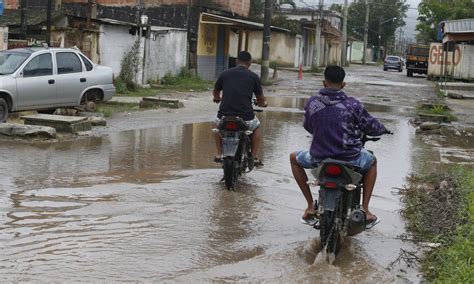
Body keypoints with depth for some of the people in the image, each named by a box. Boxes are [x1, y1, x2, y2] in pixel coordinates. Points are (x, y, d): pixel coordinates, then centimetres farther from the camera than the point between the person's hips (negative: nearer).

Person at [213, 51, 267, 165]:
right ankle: (254, 156, 24)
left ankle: (219, 154, 29)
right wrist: (263, 103, 37)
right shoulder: (253, 76, 4)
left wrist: (217, 99, 50)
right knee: (257, 127, 32)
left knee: (217, 123, 36)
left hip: (224, 116, 1)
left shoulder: (225, 73, 9)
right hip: (245, 118, -1)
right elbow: (261, 99, 12)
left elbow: (215, 92, 25)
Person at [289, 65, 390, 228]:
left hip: (319, 158, 1)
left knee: (294, 158, 30)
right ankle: (365, 210, 23)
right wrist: (383, 129, 25)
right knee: (372, 161, 33)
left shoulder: (312, 103, -2)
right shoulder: (352, 104, -8)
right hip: (350, 158, 0)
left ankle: (310, 207, 21)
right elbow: (370, 126, 1)